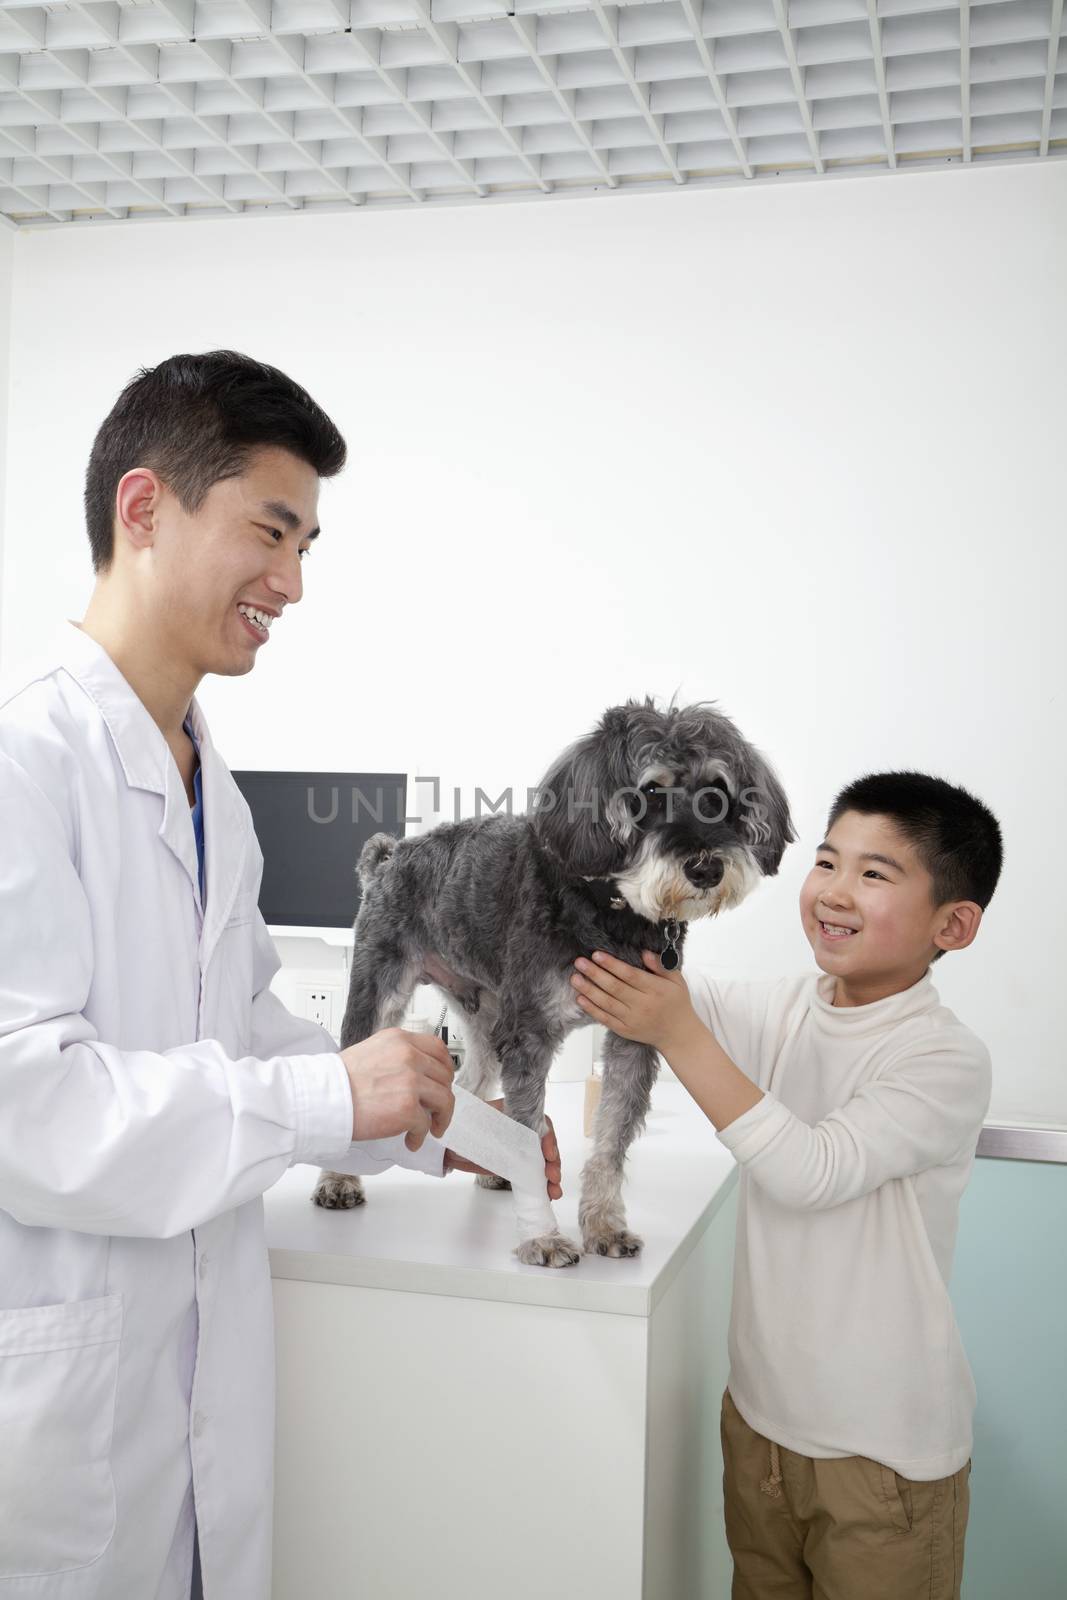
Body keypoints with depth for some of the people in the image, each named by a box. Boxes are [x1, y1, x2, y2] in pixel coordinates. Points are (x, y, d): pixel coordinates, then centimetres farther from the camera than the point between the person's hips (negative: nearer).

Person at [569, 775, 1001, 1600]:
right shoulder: (782, 1011, -3)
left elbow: (812, 1172, -29)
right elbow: (651, 984, -1)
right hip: (759, 1410, 6)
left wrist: (681, 1035, -32)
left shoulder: (948, 1059, -20)